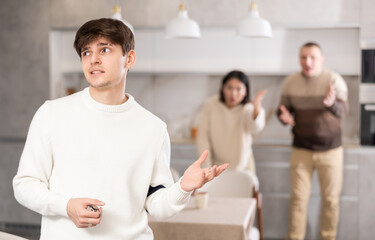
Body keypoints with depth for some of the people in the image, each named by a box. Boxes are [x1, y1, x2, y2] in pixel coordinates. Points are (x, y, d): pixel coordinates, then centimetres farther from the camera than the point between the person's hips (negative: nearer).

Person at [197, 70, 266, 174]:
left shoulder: (247, 109, -19)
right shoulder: (210, 104, -15)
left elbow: (255, 127, -43)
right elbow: (203, 139, -9)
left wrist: (256, 108, -65)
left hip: (242, 166, 0)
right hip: (217, 165, 1)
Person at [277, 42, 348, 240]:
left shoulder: (334, 80, -10)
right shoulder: (290, 82, -3)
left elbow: (342, 111, -23)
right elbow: (283, 109, 4)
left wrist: (332, 103, -46)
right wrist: (285, 117, -21)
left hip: (330, 149, -1)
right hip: (301, 149, 1)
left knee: (330, 199, 8)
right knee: (298, 198, 4)